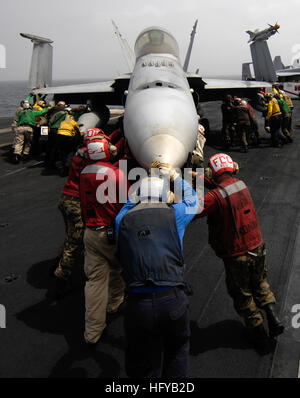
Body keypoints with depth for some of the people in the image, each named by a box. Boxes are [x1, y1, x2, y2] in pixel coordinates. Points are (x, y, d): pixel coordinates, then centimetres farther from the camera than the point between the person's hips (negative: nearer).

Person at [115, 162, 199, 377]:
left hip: (138, 304, 1)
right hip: (172, 301, -1)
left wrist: (147, 177, 37)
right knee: (177, 352, 25)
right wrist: (174, 174, 36)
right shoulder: (174, 214, 1)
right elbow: (192, 200, 24)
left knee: (143, 368, 18)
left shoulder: (123, 219, 4)